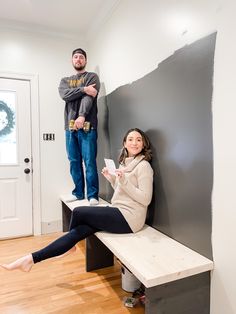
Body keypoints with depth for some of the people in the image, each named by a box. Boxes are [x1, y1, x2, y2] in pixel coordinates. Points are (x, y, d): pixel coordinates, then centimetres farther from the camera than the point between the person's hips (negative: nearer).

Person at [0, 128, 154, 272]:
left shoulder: (143, 166, -11)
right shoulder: (125, 163, 15)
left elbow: (145, 199, -16)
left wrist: (124, 181, -24)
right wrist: (111, 177, 5)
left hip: (128, 218, -8)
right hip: (120, 213, 8)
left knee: (78, 212, -5)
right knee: (77, 231, -7)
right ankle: (31, 258, 4)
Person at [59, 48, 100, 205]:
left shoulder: (92, 77, 10)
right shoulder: (65, 80, 22)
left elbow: (89, 97, -8)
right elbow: (65, 95, -1)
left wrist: (82, 116, -23)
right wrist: (84, 89, -11)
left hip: (87, 125, -4)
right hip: (70, 126, 4)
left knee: (90, 161, -7)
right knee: (74, 162, 6)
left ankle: (93, 195, 0)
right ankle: (78, 192, 17)